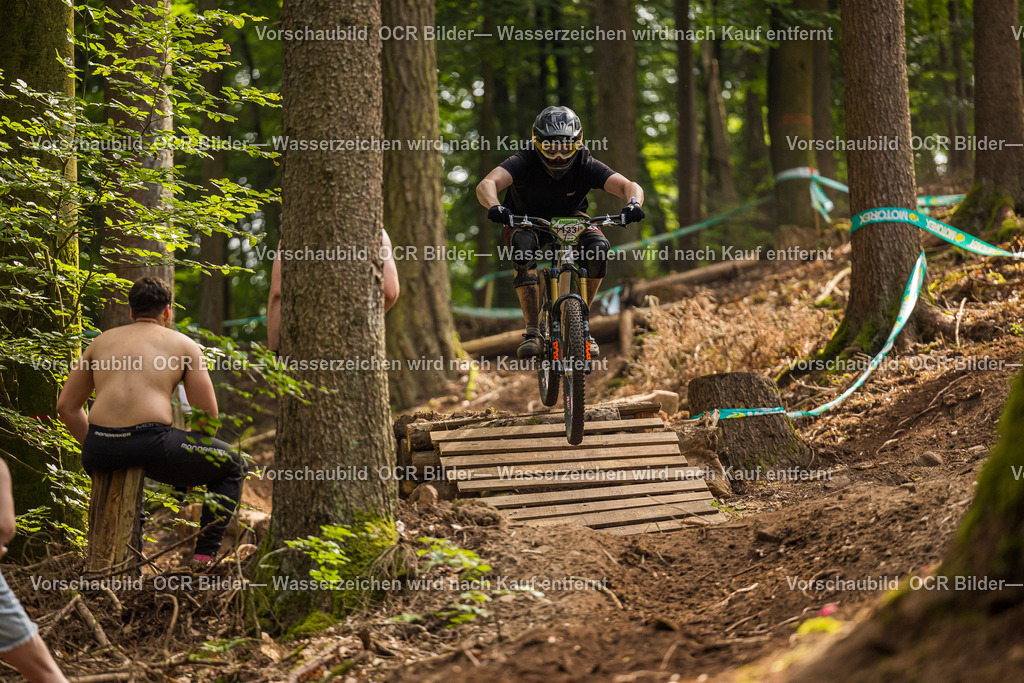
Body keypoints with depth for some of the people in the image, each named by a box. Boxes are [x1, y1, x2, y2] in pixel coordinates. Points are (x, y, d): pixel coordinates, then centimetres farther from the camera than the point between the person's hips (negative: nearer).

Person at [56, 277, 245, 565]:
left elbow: (66, 406, 23)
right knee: (233, 466, 19)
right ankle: (205, 555, 8)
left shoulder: (102, 341, 24)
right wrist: (193, 458, 25)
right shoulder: (183, 344, 15)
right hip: (151, 440, -4)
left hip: (98, 447, 5)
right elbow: (208, 415, 9)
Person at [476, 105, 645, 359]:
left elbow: (629, 186, -33)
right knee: (524, 245, -37)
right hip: (526, 221, -2)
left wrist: (633, 204, -57)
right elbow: (486, 184, -44)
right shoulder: (524, 162, -29)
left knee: (598, 247, -29)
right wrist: (495, 207, -66)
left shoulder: (585, 165, -24)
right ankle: (532, 331, -32)